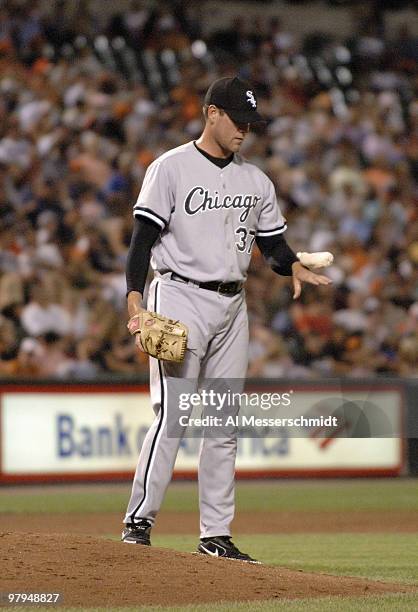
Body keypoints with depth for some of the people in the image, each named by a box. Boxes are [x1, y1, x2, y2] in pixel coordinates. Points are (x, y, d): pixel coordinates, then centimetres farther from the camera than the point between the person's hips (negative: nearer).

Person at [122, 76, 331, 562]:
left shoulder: (255, 180, 14)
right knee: (172, 415, -13)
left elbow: (273, 241, 16)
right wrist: (135, 300, -20)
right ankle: (138, 522, -10)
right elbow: (143, 237, -9)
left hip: (232, 304, 6)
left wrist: (293, 266, -7)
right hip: (181, 298, -6)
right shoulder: (171, 168, -3)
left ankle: (216, 535, 9)